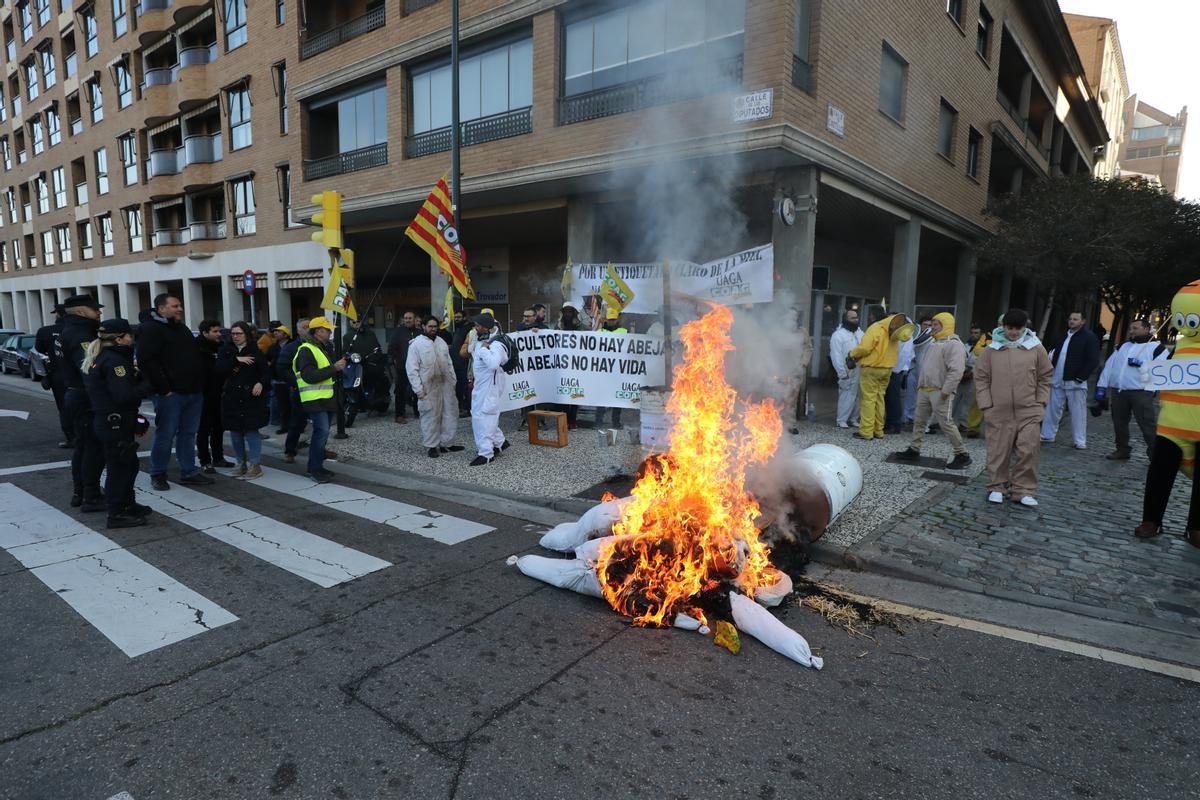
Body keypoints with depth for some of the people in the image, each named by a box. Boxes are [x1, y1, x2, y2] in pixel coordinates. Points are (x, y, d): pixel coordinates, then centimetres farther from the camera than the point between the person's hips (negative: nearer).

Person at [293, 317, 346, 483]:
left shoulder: (323, 348, 18)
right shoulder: (306, 350, -12)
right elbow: (309, 376, -23)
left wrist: (339, 365, 11)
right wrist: (334, 368, -22)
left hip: (325, 398, 10)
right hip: (314, 399, -10)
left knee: (321, 432, 12)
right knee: (322, 431, -13)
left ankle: (315, 467, 21)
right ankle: (315, 470, -5)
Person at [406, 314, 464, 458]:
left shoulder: (441, 341, 13)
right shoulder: (416, 344, -6)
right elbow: (411, 369, -9)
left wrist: (453, 381, 11)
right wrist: (418, 389, -14)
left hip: (445, 385, 6)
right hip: (429, 388, -6)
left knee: (450, 414, 8)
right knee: (430, 416, 0)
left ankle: (445, 443, 20)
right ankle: (431, 446, 13)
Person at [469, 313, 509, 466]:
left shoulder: (496, 344, -22)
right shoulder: (482, 339, 8)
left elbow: (493, 363, -41)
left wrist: (484, 349, -29)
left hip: (490, 384, -10)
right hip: (480, 384, 10)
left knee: (483, 416, -8)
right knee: (478, 414, 18)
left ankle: (485, 453, -2)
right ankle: (499, 442, 31)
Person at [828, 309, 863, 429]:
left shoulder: (860, 332, 15)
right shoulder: (838, 335, -7)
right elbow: (836, 356, -12)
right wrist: (842, 373, -16)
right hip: (848, 372, -6)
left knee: (857, 396, 9)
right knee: (846, 396, -5)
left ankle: (853, 419, 20)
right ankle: (842, 420, 4)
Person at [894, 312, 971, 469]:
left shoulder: (954, 344, -12)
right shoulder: (934, 343, 19)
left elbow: (956, 371, -21)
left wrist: (946, 391, -24)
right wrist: (919, 385, 20)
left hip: (940, 392, -9)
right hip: (924, 390, 9)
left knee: (945, 423, -8)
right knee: (919, 421, 12)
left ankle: (962, 455, 2)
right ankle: (914, 450, 21)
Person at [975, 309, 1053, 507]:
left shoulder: (1036, 348, 2)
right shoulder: (992, 349, 1)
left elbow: (1045, 377, 9)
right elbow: (981, 378, 4)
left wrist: (1040, 403, 2)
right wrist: (986, 405, -1)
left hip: (1029, 411, 0)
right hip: (999, 411, 0)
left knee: (1028, 451, -2)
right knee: (998, 451, 5)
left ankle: (1023, 490, 10)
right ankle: (997, 487, 19)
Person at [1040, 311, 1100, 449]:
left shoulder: (1089, 337, -6)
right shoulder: (1064, 335, 15)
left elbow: (1093, 361, -11)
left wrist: (1080, 378, -15)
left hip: (1075, 382, -6)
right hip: (1058, 380, 6)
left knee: (1078, 412, 0)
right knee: (1052, 409, 10)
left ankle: (1080, 441, 7)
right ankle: (1047, 435, 20)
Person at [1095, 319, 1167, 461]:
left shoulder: (1158, 347, 4)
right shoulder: (1123, 346, 20)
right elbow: (1109, 365, 12)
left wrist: (1142, 365, -17)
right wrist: (1101, 386, 3)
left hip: (1141, 392, -5)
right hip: (1117, 391, 5)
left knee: (1148, 425, -6)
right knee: (1119, 423, 12)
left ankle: (1156, 455, 2)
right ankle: (1122, 450, 24)